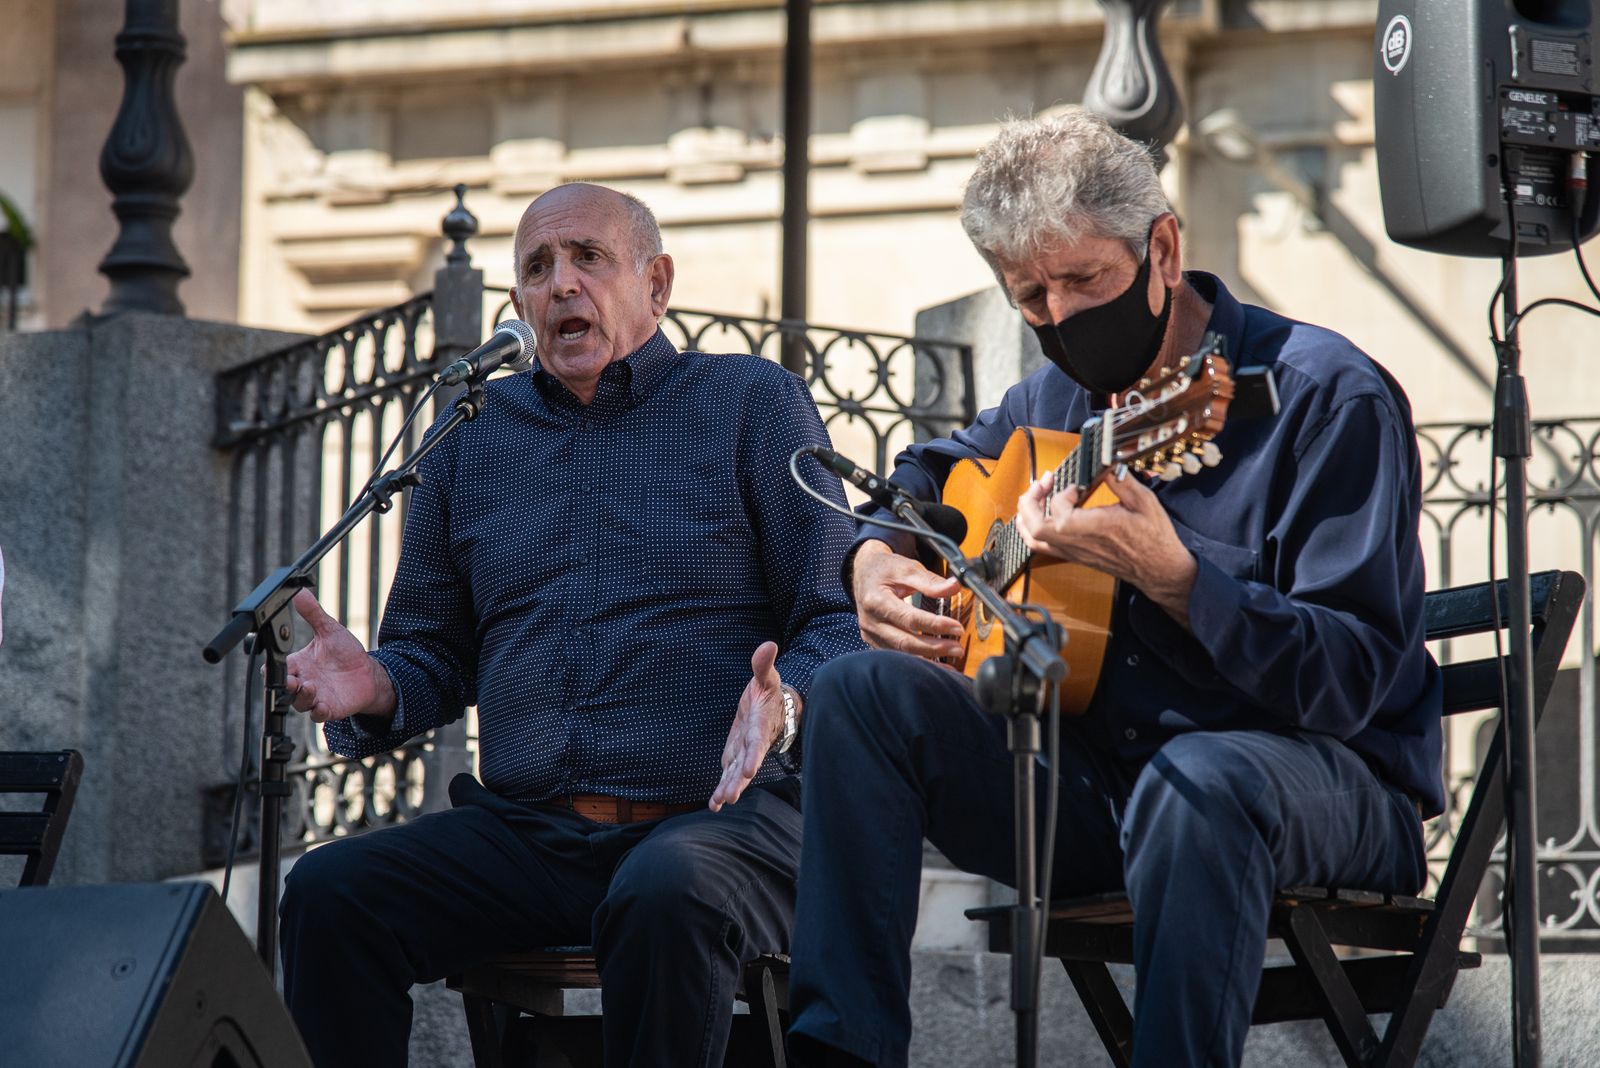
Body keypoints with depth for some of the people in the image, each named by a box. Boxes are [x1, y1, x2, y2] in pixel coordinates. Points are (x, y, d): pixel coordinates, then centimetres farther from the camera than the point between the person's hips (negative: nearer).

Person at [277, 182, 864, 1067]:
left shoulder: (755, 404, 7)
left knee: (663, 896, -38)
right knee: (326, 893, -21)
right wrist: (376, 690, -2)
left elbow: (838, 617, 2)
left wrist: (783, 703, -21)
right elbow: (435, 653, 23)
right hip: (524, 830, 4)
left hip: (723, 813, -4)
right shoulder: (474, 435, 19)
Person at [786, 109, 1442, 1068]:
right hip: (1094, 773, 6)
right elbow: (930, 471, 33)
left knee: (1198, 781, -41)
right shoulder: (1060, 397, 10)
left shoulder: (1327, 396, -13)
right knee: (862, 690, -12)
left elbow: (1355, 678, -20)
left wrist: (1170, 575, -34)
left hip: (1325, 780, -6)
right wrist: (877, 557, 9)